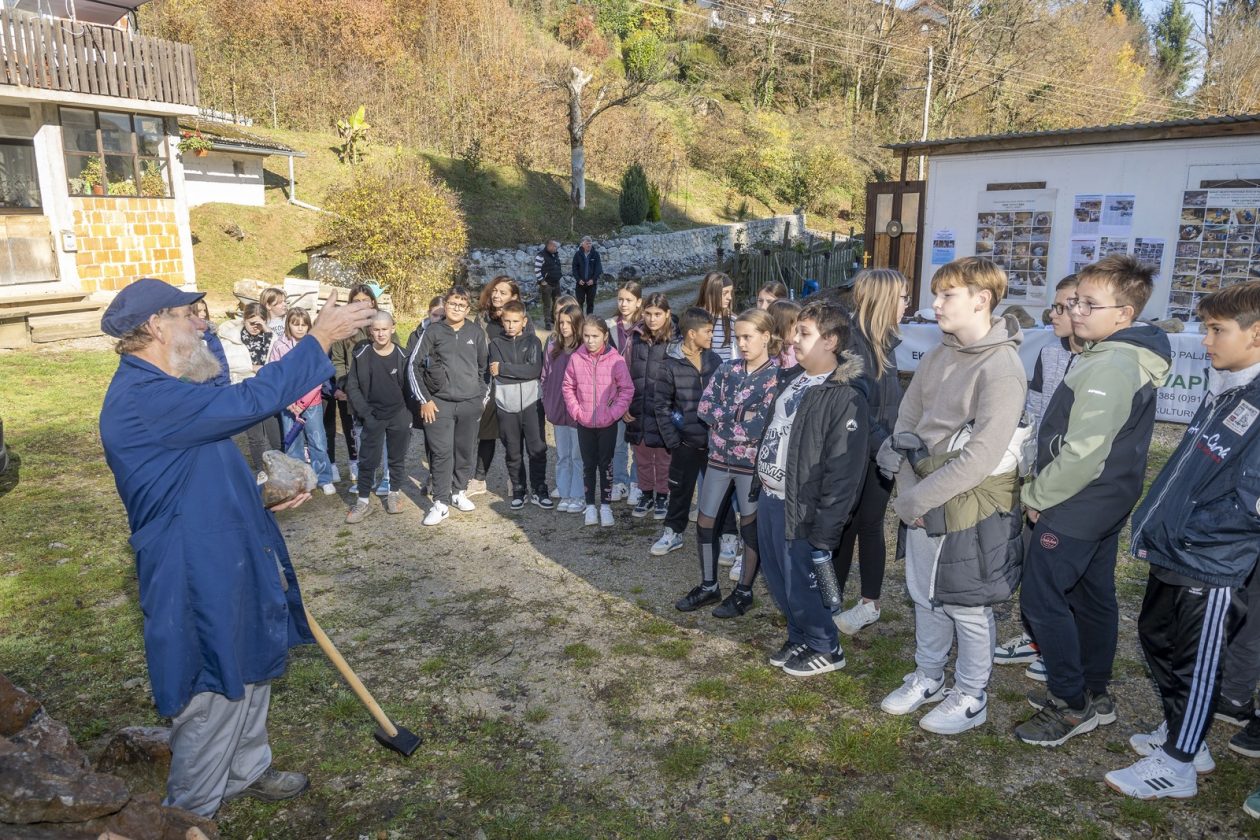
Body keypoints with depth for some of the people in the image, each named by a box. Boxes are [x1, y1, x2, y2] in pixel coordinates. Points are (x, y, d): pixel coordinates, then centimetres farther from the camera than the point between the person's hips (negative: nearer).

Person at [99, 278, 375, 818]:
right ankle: (190, 816, 26)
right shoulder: (143, 399, -25)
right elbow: (249, 401, -32)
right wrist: (319, 339, -24)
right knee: (213, 698, 5)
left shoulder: (159, 391, 12)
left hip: (229, 564, 11)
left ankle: (246, 772, 44)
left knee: (250, 673, 24)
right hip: (198, 581, -11)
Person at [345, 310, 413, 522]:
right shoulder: (361, 354, -6)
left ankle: (394, 494, 27)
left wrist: (411, 414, -2)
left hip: (399, 416, 1)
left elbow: (408, 386, 1)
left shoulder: (402, 355, -5)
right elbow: (352, 386, -3)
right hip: (373, 416, -1)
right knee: (368, 459, 0)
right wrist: (365, 413, -10)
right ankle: (363, 501, 9)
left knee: (398, 458, 11)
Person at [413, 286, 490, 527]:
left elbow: (484, 366, 13)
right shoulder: (433, 332, -1)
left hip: (471, 403, 2)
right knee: (442, 452, -4)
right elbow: (416, 365, 0)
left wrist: (484, 396, 8)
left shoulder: (476, 332, 5)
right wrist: (425, 399, -3)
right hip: (440, 403, -2)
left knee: (466, 451, 9)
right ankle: (441, 503, 2)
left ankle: (459, 492, 27)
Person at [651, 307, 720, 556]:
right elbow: (661, 404, -4)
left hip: (715, 439, 2)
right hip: (686, 441, -2)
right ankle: (673, 532, 28)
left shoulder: (715, 360, 0)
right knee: (680, 489, 11)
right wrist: (671, 438, -8)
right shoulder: (672, 364, -8)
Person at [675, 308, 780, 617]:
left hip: (752, 463, -5)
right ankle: (708, 586, 27)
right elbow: (704, 407, -3)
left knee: (752, 527, 9)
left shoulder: (777, 376, -9)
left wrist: (724, 416, -9)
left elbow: (763, 425, -18)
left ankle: (744, 592, 24)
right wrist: (741, 418, -13)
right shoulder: (728, 369, 5)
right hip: (719, 458, 5)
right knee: (704, 522, 10)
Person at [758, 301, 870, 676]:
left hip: (797, 510, -8)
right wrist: (760, 480, 17)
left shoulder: (845, 398, -20)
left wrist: (823, 535, -19)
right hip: (768, 498, 8)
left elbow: (844, 476, -21)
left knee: (801, 588, 6)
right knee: (778, 582, 19)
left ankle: (826, 650, 29)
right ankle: (799, 639, 39)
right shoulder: (791, 378, 6)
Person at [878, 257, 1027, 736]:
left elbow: (981, 457, -23)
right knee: (925, 596, 19)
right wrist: (909, 490, -6)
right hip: (923, 499, 7)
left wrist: (916, 499, -19)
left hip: (971, 505, -7)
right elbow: (906, 423, 6)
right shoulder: (937, 357, 5)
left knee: (967, 606, 8)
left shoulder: (1001, 368, -19)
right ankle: (928, 678, 38)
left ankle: (971, 697, 29)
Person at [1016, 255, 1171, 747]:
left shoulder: (1108, 369, -24)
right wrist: (1044, 492, 13)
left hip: (1075, 508, -10)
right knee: (1093, 596, 18)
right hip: (1106, 504, 10)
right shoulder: (1129, 359, 8)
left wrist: (1035, 495, -12)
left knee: (1042, 599, -1)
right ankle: (1095, 695, 32)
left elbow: (1082, 455, -27)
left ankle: (1072, 706, 10)